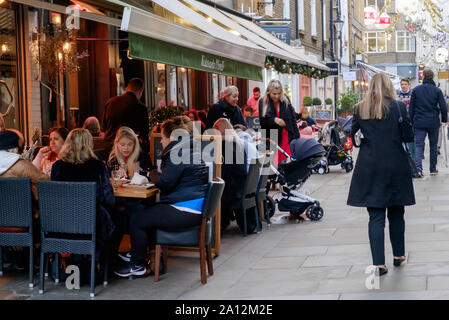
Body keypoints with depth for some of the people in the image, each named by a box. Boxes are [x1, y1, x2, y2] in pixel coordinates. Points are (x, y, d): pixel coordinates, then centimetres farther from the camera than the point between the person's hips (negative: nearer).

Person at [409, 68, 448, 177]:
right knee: (433, 145, 13)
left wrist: (411, 121, 12)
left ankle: (418, 167, -22)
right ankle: (433, 169, 19)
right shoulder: (437, 91, -4)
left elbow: (411, 108, 4)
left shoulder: (415, 90, 1)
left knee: (418, 144, -1)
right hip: (434, 123, 0)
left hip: (419, 122, 0)